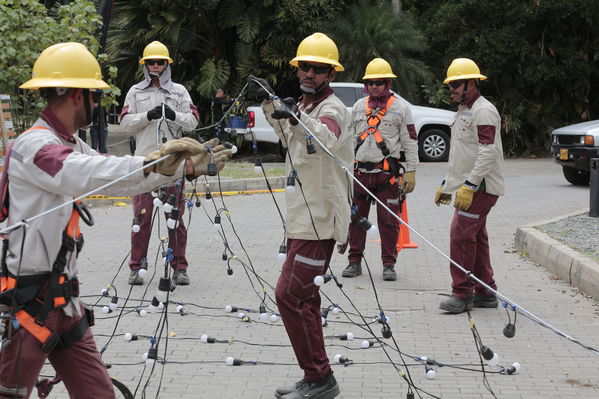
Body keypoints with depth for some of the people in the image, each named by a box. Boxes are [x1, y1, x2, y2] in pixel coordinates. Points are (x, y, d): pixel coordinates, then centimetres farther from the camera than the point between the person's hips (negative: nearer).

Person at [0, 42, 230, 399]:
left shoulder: (70, 144, 13)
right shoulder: (34, 146, -17)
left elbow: (119, 180, 20)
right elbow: (84, 175, -37)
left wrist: (190, 167, 15)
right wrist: (152, 162, -43)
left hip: (63, 298, 9)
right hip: (29, 300, -9)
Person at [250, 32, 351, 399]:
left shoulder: (332, 108, -15)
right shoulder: (304, 106, 14)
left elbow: (325, 138, -39)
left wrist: (297, 118, -55)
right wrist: (271, 103, 34)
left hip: (319, 220, -10)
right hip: (304, 216, 10)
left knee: (289, 295, -14)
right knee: (303, 297, 14)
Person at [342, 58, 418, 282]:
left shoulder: (400, 108, 0)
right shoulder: (359, 107, 13)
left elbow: (410, 142, 0)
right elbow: (351, 138, 18)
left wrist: (411, 173, -5)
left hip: (387, 172, -4)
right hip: (360, 170, 4)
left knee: (388, 221, 0)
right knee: (356, 217, 6)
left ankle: (389, 265, 9)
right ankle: (354, 262, 16)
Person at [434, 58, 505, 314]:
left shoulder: (484, 111, -13)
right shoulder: (464, 111, 20)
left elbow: (488, 152, -23)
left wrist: (469, 186, -26)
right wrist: (446, 185, 26)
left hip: (480, 187, -10)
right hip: (467, 187, 10)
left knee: (461, 235, -14)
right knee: (475, 237, 11)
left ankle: (462, 294, -9)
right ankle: (485, 293, 17)